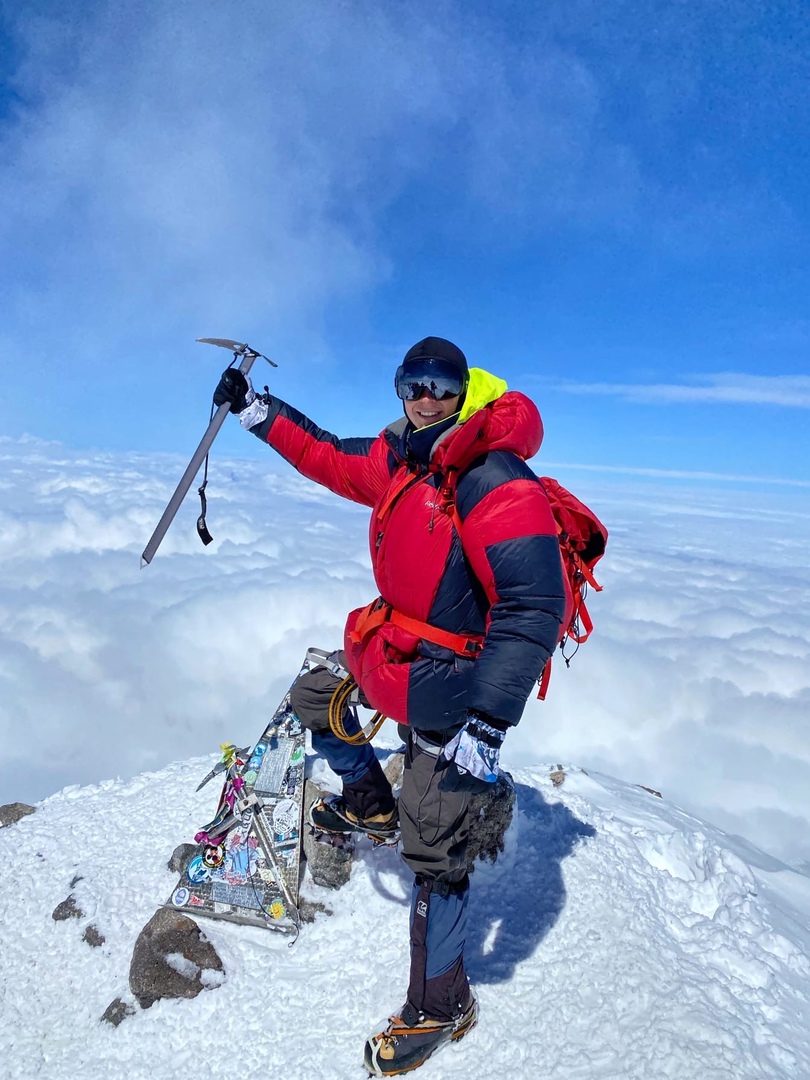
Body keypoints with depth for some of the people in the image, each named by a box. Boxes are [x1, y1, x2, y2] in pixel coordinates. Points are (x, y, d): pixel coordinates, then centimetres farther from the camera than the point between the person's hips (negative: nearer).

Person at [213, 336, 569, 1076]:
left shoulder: (497, 484, -26)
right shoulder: (399, 459, 0)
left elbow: (533, 609, -30)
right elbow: (328, 458, 17)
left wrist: (488, 726, -31)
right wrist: (257, 411, 17)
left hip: (451, 684, -8)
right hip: (389, 649, 9)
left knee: (433, 850, -1)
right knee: (312, 698, 26)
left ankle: (440, 1007, 25)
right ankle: (371, 805, 47)